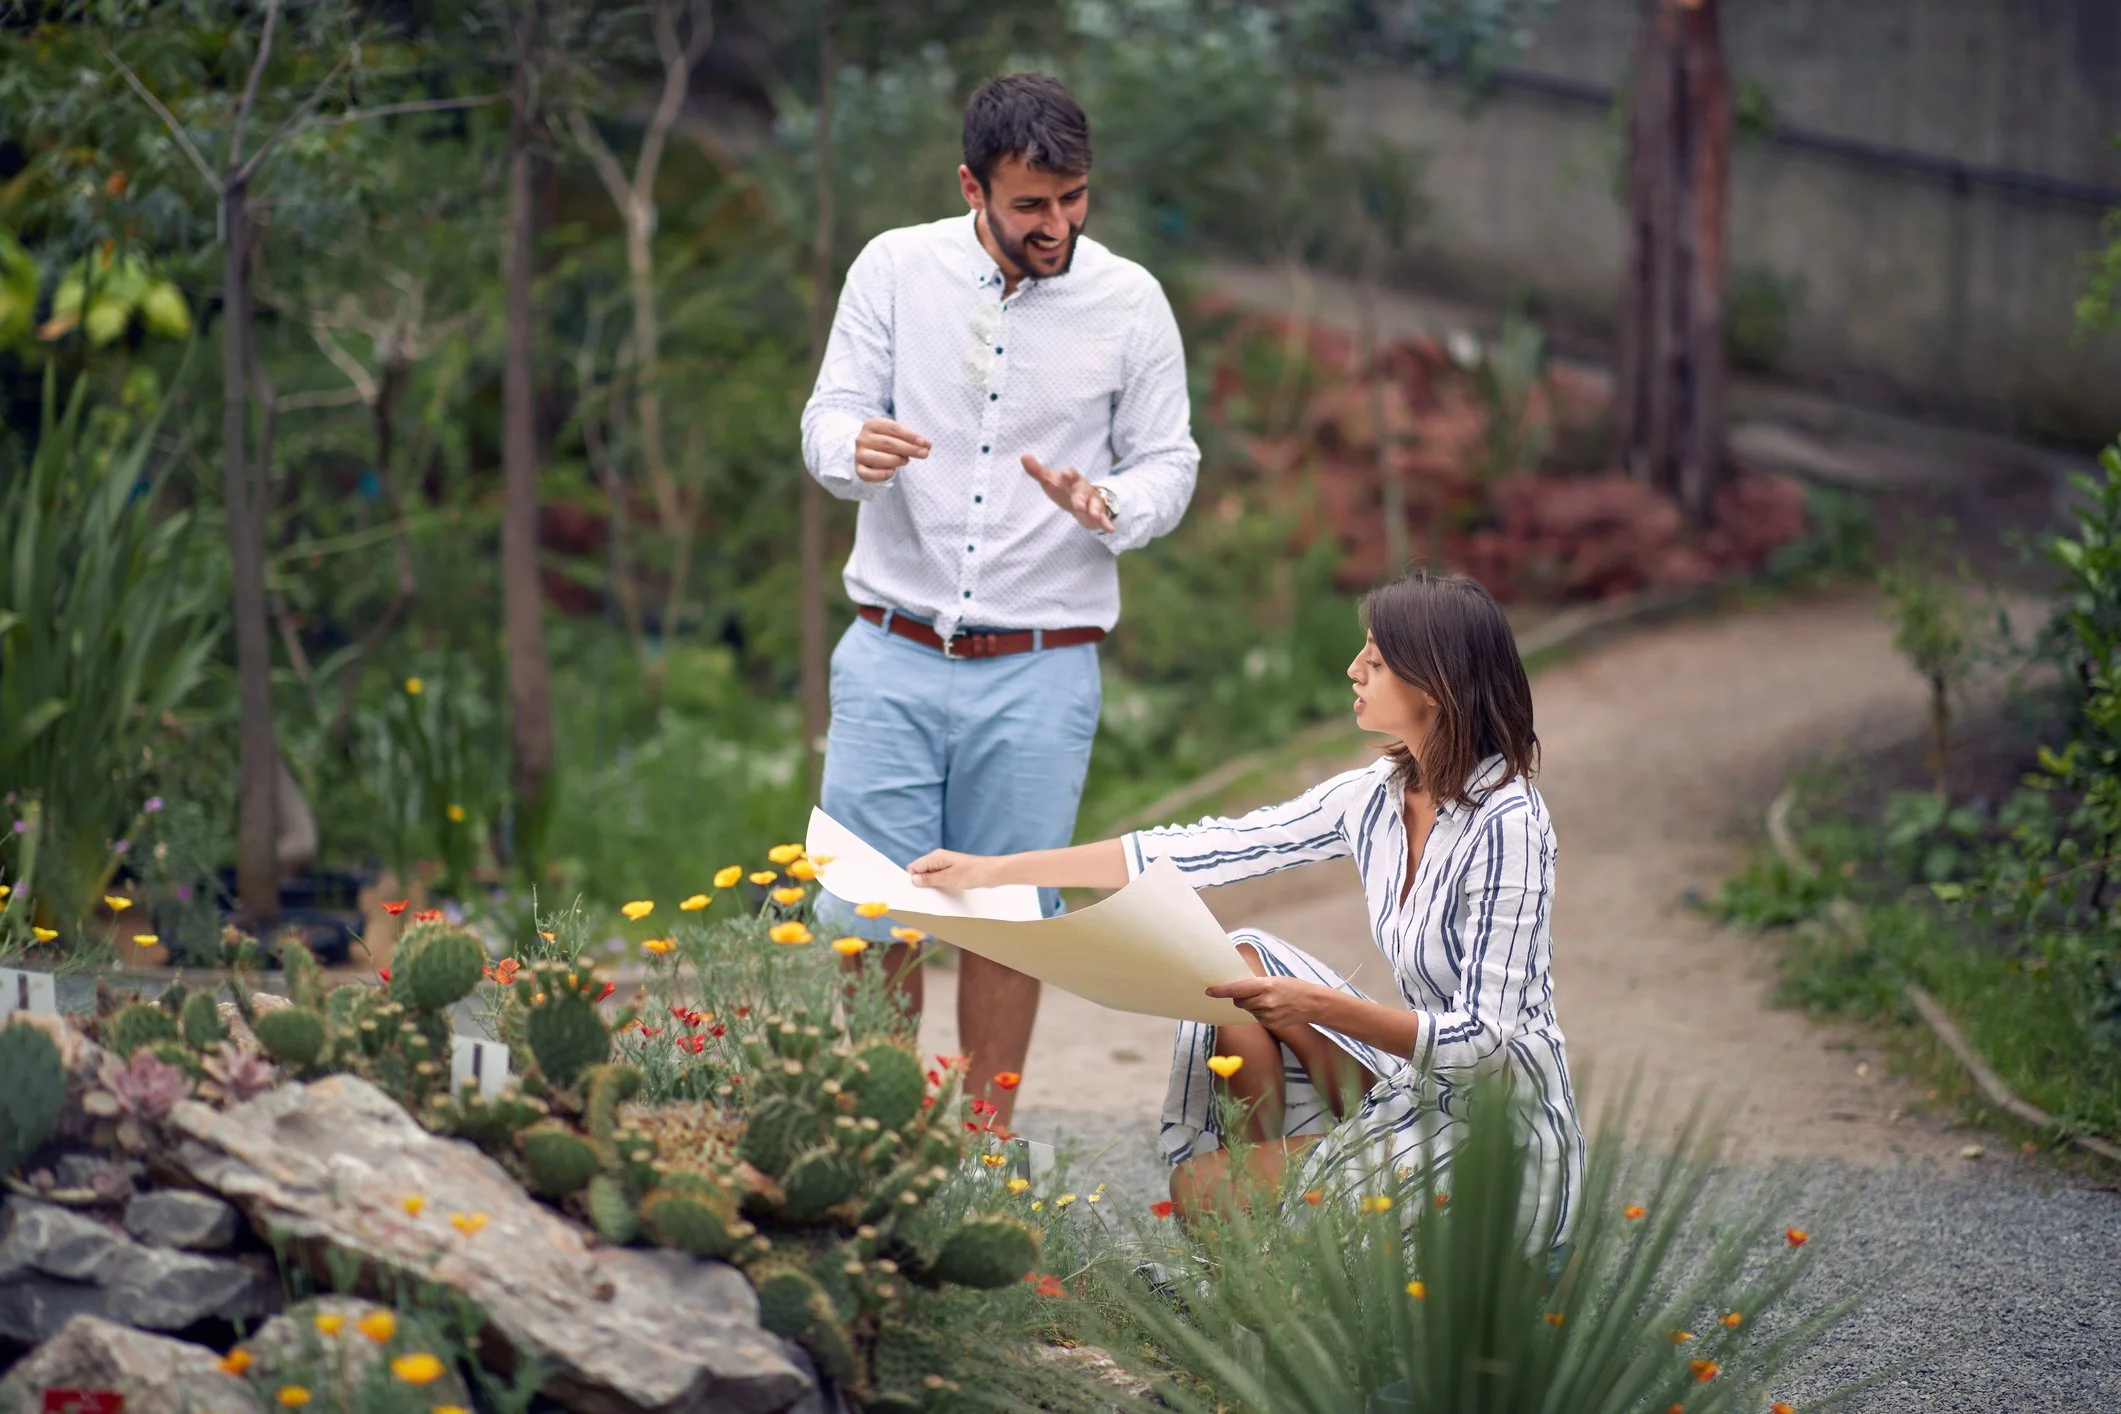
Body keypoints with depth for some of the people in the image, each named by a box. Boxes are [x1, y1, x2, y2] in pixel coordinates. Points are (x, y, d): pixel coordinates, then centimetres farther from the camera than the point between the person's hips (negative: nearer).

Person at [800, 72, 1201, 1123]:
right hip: (894, 655, 0)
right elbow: (826, 424, 1)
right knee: (866, 913, -2)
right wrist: (858, 449, -24)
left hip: (1041, 671, 0)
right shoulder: (895, 269, 0)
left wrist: (1107, 507, -18)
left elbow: (1170, 464, 6)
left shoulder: (1129, 303, -1)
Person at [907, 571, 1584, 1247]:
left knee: (1198, 1190, -9)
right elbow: (1204, 849, 5)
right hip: (1418, 1095, 7)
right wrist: (993, 870, 5)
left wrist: (1318, 1005, -33)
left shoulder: (1503, 825, -22)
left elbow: (1485, 1040, -24)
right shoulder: (1377, 795, 1)